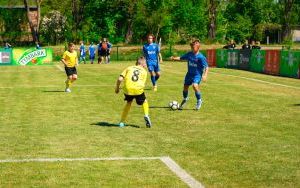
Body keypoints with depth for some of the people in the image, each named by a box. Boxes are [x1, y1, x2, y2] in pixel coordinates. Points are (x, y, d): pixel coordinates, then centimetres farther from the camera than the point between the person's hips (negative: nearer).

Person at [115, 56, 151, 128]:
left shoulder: (129, 68, 21)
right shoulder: (144, 71, 20)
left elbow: (120, 79, 10)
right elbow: (143, 84, 8)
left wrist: (117, 88, 23)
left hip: (127, 89, 2)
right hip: (138, 89, -2)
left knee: (129, 103, 27)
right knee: (144, 101, 27)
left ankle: (122, 122, 25)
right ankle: (146, 115, 3)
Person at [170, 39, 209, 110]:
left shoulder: (201, 57, -17)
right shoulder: (189, 54, -1)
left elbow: (206, 67, -16)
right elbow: (181, 58, 10)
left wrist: (205, 75, -28)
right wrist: (174, 58, -8)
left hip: (197, 75, -6)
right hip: (189, 74, 6)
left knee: (195, 86, -28)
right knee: (185, 87, 13)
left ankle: (199, 101, -6)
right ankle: (185, 99, 45)